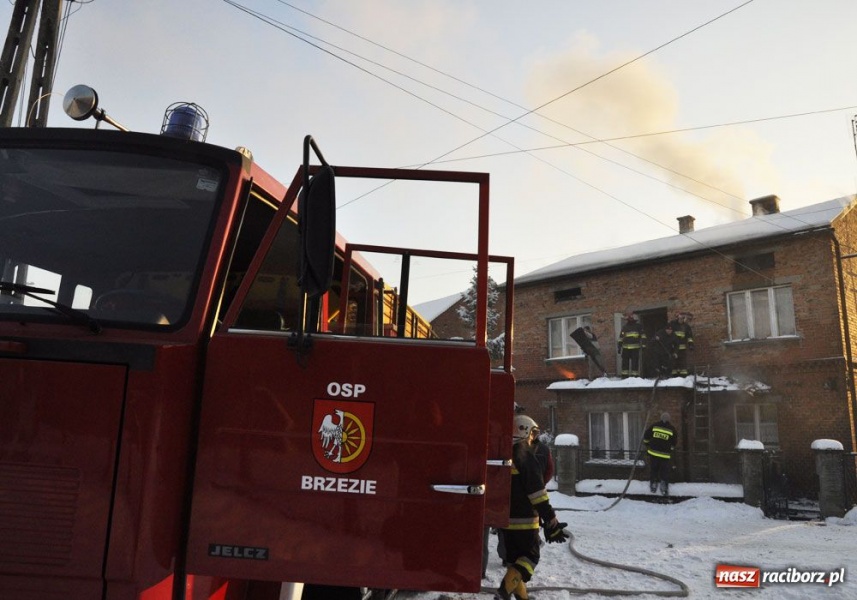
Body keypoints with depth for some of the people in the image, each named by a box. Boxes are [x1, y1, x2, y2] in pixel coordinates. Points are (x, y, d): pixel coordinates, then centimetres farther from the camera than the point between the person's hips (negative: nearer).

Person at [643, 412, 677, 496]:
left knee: (653, 470, 14)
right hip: (665, 455, -1)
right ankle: (664, 488, 0)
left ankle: (653, 485, 18)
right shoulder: (672, 429, 1)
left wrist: (647, 445, 21)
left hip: (653, 452, 1)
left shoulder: (654, 426, 0)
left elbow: (646, 437, 4)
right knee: (664, 473, 6)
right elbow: (673, 443, 9)